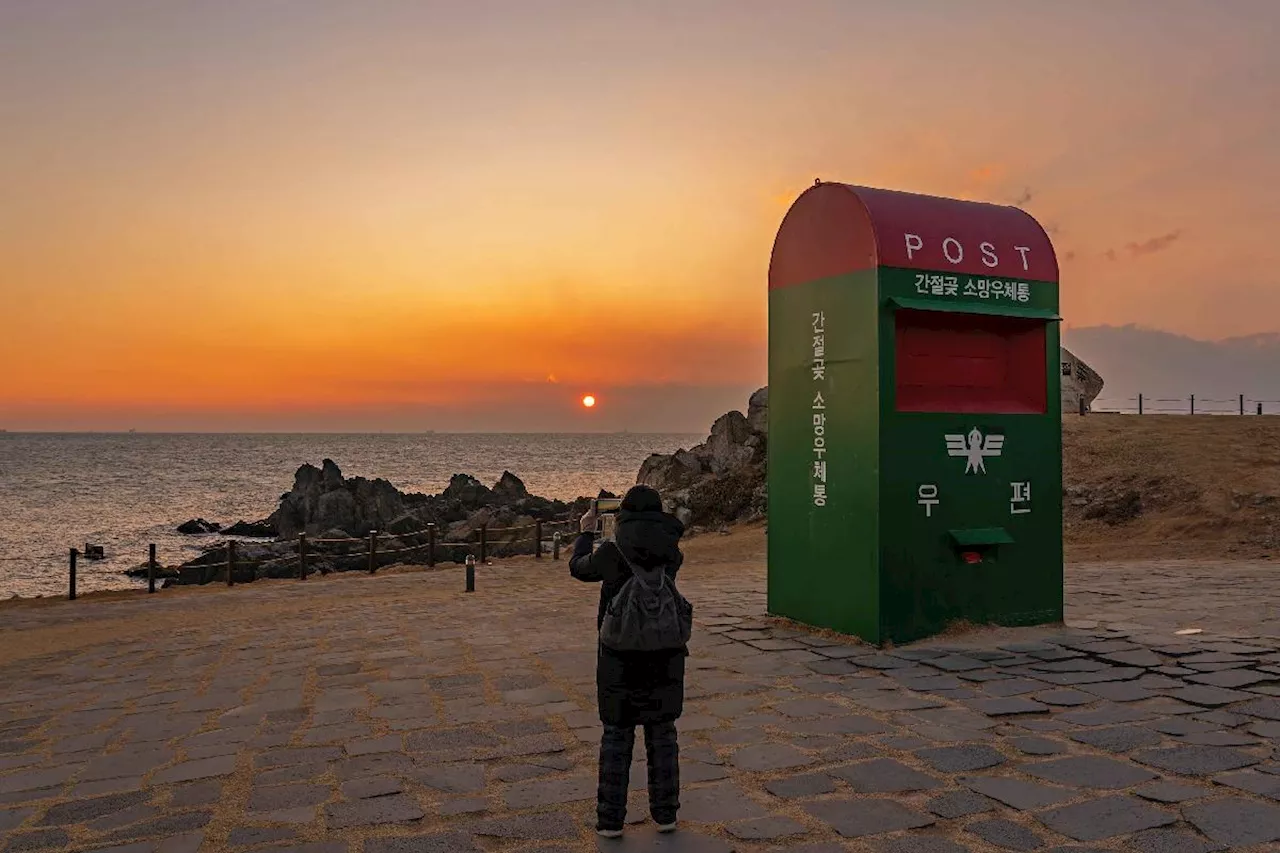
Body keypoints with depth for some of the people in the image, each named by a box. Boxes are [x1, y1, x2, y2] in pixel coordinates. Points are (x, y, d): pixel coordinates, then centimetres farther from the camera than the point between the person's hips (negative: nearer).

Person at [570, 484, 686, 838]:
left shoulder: (610, 553, -11)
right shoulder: (672, 554, -5)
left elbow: (579, 568, 9)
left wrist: (585, 534, 25)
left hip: (620, 657, -2)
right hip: (664, 656, 2)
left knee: (616, 736, 10)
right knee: (662, 733, 14)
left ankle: (610, 819, 13)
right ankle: (665, 813, 20)